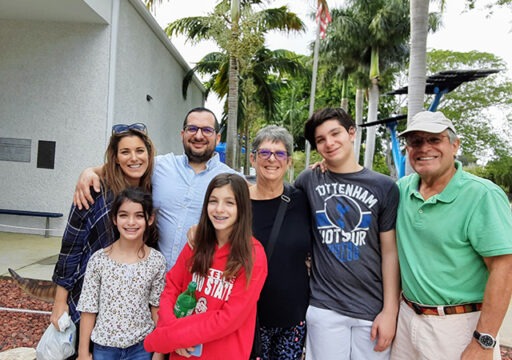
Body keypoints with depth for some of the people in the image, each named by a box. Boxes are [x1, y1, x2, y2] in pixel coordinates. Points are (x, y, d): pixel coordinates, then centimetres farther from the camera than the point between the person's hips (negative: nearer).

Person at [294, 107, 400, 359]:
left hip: (373, 309, 0)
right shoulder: (308, 181, 0)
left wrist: (390, 310, -4)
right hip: (324, 307, 0)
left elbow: (390, 252, -1)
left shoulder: (384, 187, -1)